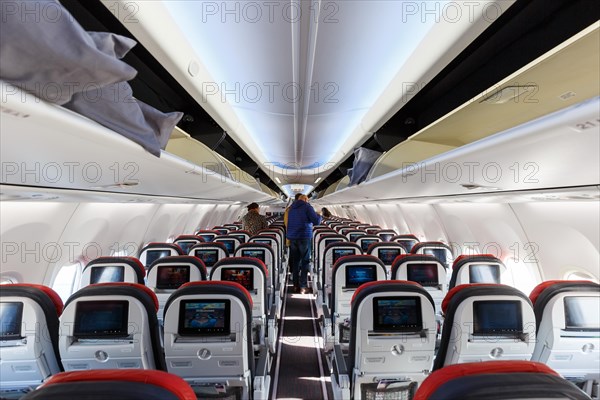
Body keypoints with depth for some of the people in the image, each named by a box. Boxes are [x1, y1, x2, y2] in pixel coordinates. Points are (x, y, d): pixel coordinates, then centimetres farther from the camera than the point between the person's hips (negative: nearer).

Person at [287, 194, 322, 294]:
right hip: (304, 237, -6)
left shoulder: (291, 207, 13)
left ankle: (296, 285, 16)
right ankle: (303, 286, 0)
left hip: (292, 237, 6)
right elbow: (316, 221, -9)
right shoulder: (307, 207, -6)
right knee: (305, 261, 1)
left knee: (295, 261, 11)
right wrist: (319, 216, 10)